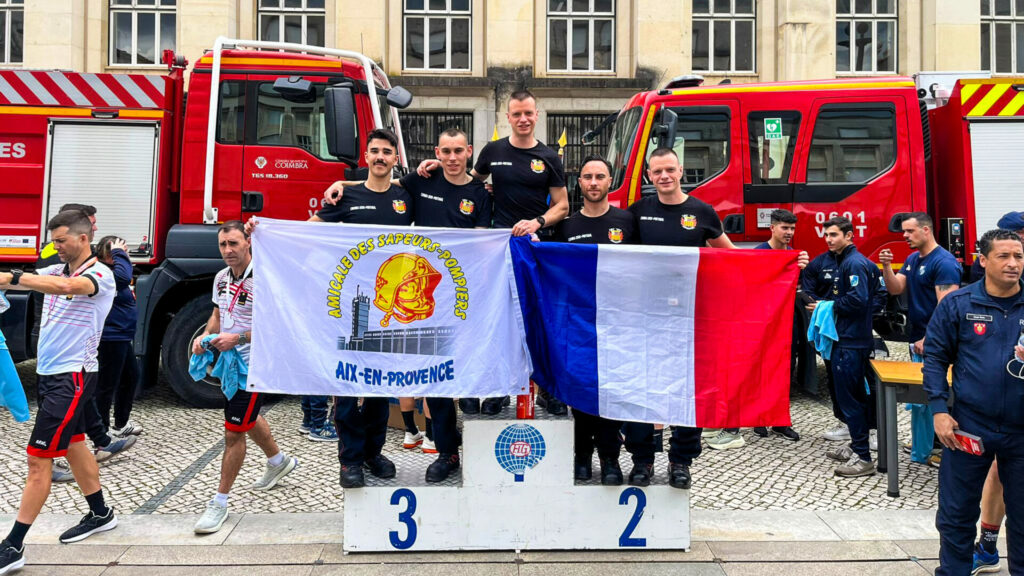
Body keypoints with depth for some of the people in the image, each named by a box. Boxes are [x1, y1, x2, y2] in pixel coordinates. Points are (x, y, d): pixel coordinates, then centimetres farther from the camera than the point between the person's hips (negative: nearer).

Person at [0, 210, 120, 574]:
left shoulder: (100, 274, -13)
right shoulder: (56, 271, 11)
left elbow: (67, 286, -34)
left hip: (73, 377, -8)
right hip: (49, 373, 8)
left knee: (38, 460, -7)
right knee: (74, 446, 18)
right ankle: (100, 514, 33)